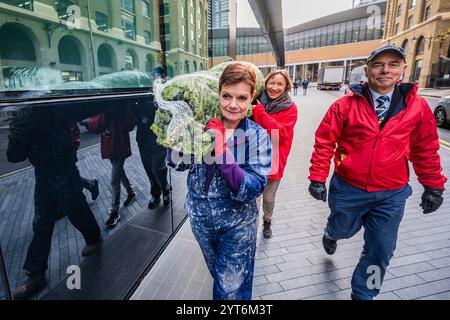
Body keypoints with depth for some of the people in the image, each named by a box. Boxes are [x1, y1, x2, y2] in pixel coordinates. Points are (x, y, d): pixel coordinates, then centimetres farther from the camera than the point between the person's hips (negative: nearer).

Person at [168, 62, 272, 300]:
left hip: (237, 225, -3)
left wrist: (221, 150, -34)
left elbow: (253, 189, -25)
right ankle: (220, 292, 59)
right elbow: (178, 163, -6)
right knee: (217, 273, 29)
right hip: (200, 217, 3)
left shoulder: (257, 136, -17)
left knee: (232, 288, 16)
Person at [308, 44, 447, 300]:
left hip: (392, 195, 2)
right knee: (343, 230, 22)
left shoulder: (418, 107, -3)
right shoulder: (346, 105, -10)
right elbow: (324, 142, -9)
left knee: (381, 250, 11)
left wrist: (433, 185, 9)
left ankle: (363, 293, 36)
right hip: (348, 189, -1)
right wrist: (318, 178, -11)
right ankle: (330, 234, 61)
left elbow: (426, 150, 6)